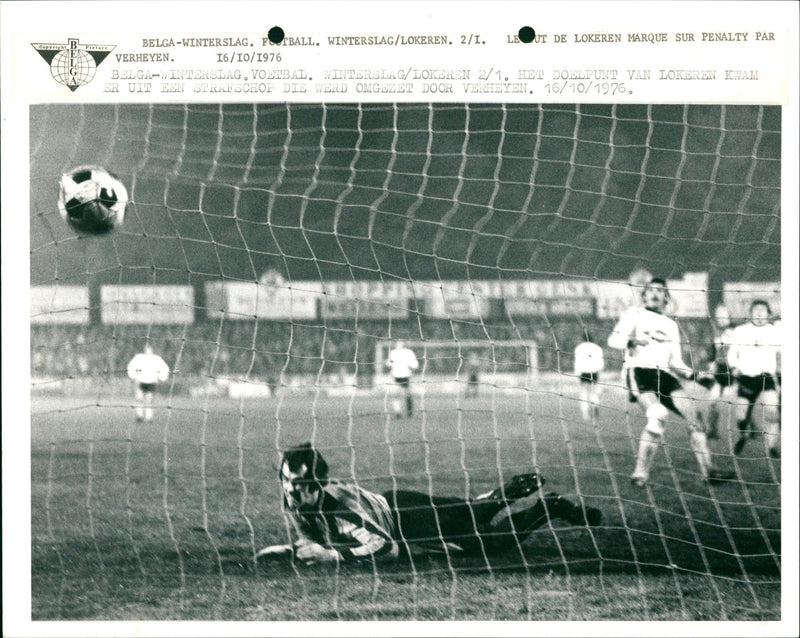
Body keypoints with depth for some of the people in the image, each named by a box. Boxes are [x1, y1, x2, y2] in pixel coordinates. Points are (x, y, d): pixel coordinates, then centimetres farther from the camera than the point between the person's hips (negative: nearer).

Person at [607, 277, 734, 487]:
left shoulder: (671, 325, 27)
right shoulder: (634, 314, 12)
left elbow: (675, 361, 24)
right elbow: (613, 339, -1)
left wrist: (692, 374, 5)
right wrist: (633, 341, -22)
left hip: (664, 375, 6)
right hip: (639, 371, -6)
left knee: (693, 415, -7)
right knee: (656, 418, -28)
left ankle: (707, 470, -1)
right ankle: (640, 473, -26)